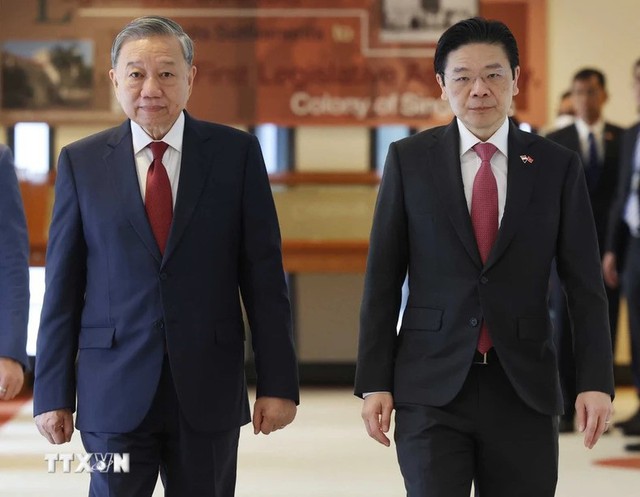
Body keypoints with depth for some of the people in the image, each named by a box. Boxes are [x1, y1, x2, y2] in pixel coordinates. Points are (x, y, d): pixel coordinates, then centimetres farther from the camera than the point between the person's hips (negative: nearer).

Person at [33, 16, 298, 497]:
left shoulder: (236, 153, 2)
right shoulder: (81, 162, 4)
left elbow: (264, 275, 1)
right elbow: (62, 287, 4)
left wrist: (278, 383, -3)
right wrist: (52, 394, 0)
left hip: (209, 389, 0)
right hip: (114, 392, 0)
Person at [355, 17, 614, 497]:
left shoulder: (558, 166, 4)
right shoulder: (409, 160, 3)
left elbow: (585, 285, 3)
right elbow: (383, 280, 3)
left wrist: (597, 382, -6)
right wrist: (374, 383, -2)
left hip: (523, 389, 1)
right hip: (432, 388, -1)